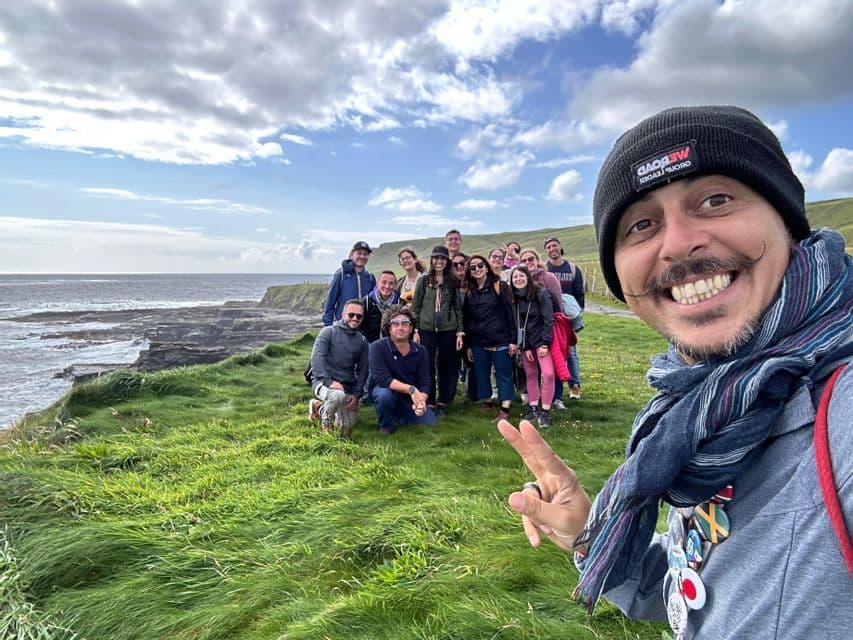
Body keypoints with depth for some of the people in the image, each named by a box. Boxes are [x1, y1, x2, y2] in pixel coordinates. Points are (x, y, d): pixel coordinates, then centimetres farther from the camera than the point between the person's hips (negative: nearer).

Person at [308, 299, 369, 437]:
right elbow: (316, 358, -16)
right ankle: (326, 423, -6)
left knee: (347, 427, -1)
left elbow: (362, 370, 10)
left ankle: (319, 407, 25)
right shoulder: (328, 332, -4)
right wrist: (329, 381, -28)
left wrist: (356, 394, -3)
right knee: (338, 395, -38)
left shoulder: (362, 341, 11)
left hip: (348, 388, 5)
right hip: (323, 382, -5)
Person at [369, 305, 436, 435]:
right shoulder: (378, 347, -17)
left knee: (429, 422, -13)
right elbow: (381, 379, -28)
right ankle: (386, 425, -5)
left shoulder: (420, 351, -5)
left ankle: (400, 416, 18)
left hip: (410, 399, 4)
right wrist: (410, 389, -34)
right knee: (384, 394, -37)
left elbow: (425, 383, -8)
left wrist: (421, 400, -30)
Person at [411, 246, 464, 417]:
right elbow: (415, 307, 4)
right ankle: (430, 402, 12)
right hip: (427, 330, -1)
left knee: (446, 367, 7)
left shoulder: (453, 282, 6)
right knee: (428, 367, 1)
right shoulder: (423, 281, 4)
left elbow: (458, 308, 8)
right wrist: (414, 330, -4)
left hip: (448, 331, 1)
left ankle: (442, 402, 18)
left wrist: (459, 332, 2)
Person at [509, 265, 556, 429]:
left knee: (548, 374, -14)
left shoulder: (541, 294, -11)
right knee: (530, 375, 9)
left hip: (541, 340, -4)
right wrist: (525, 347, -6)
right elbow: (516, 323, 0)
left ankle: (545, 411, -7)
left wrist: (545, 344, -16)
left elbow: (549, 320, -13)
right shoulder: (513, 298, 0)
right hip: (524, 342, 4)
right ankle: (533, 409, 18)